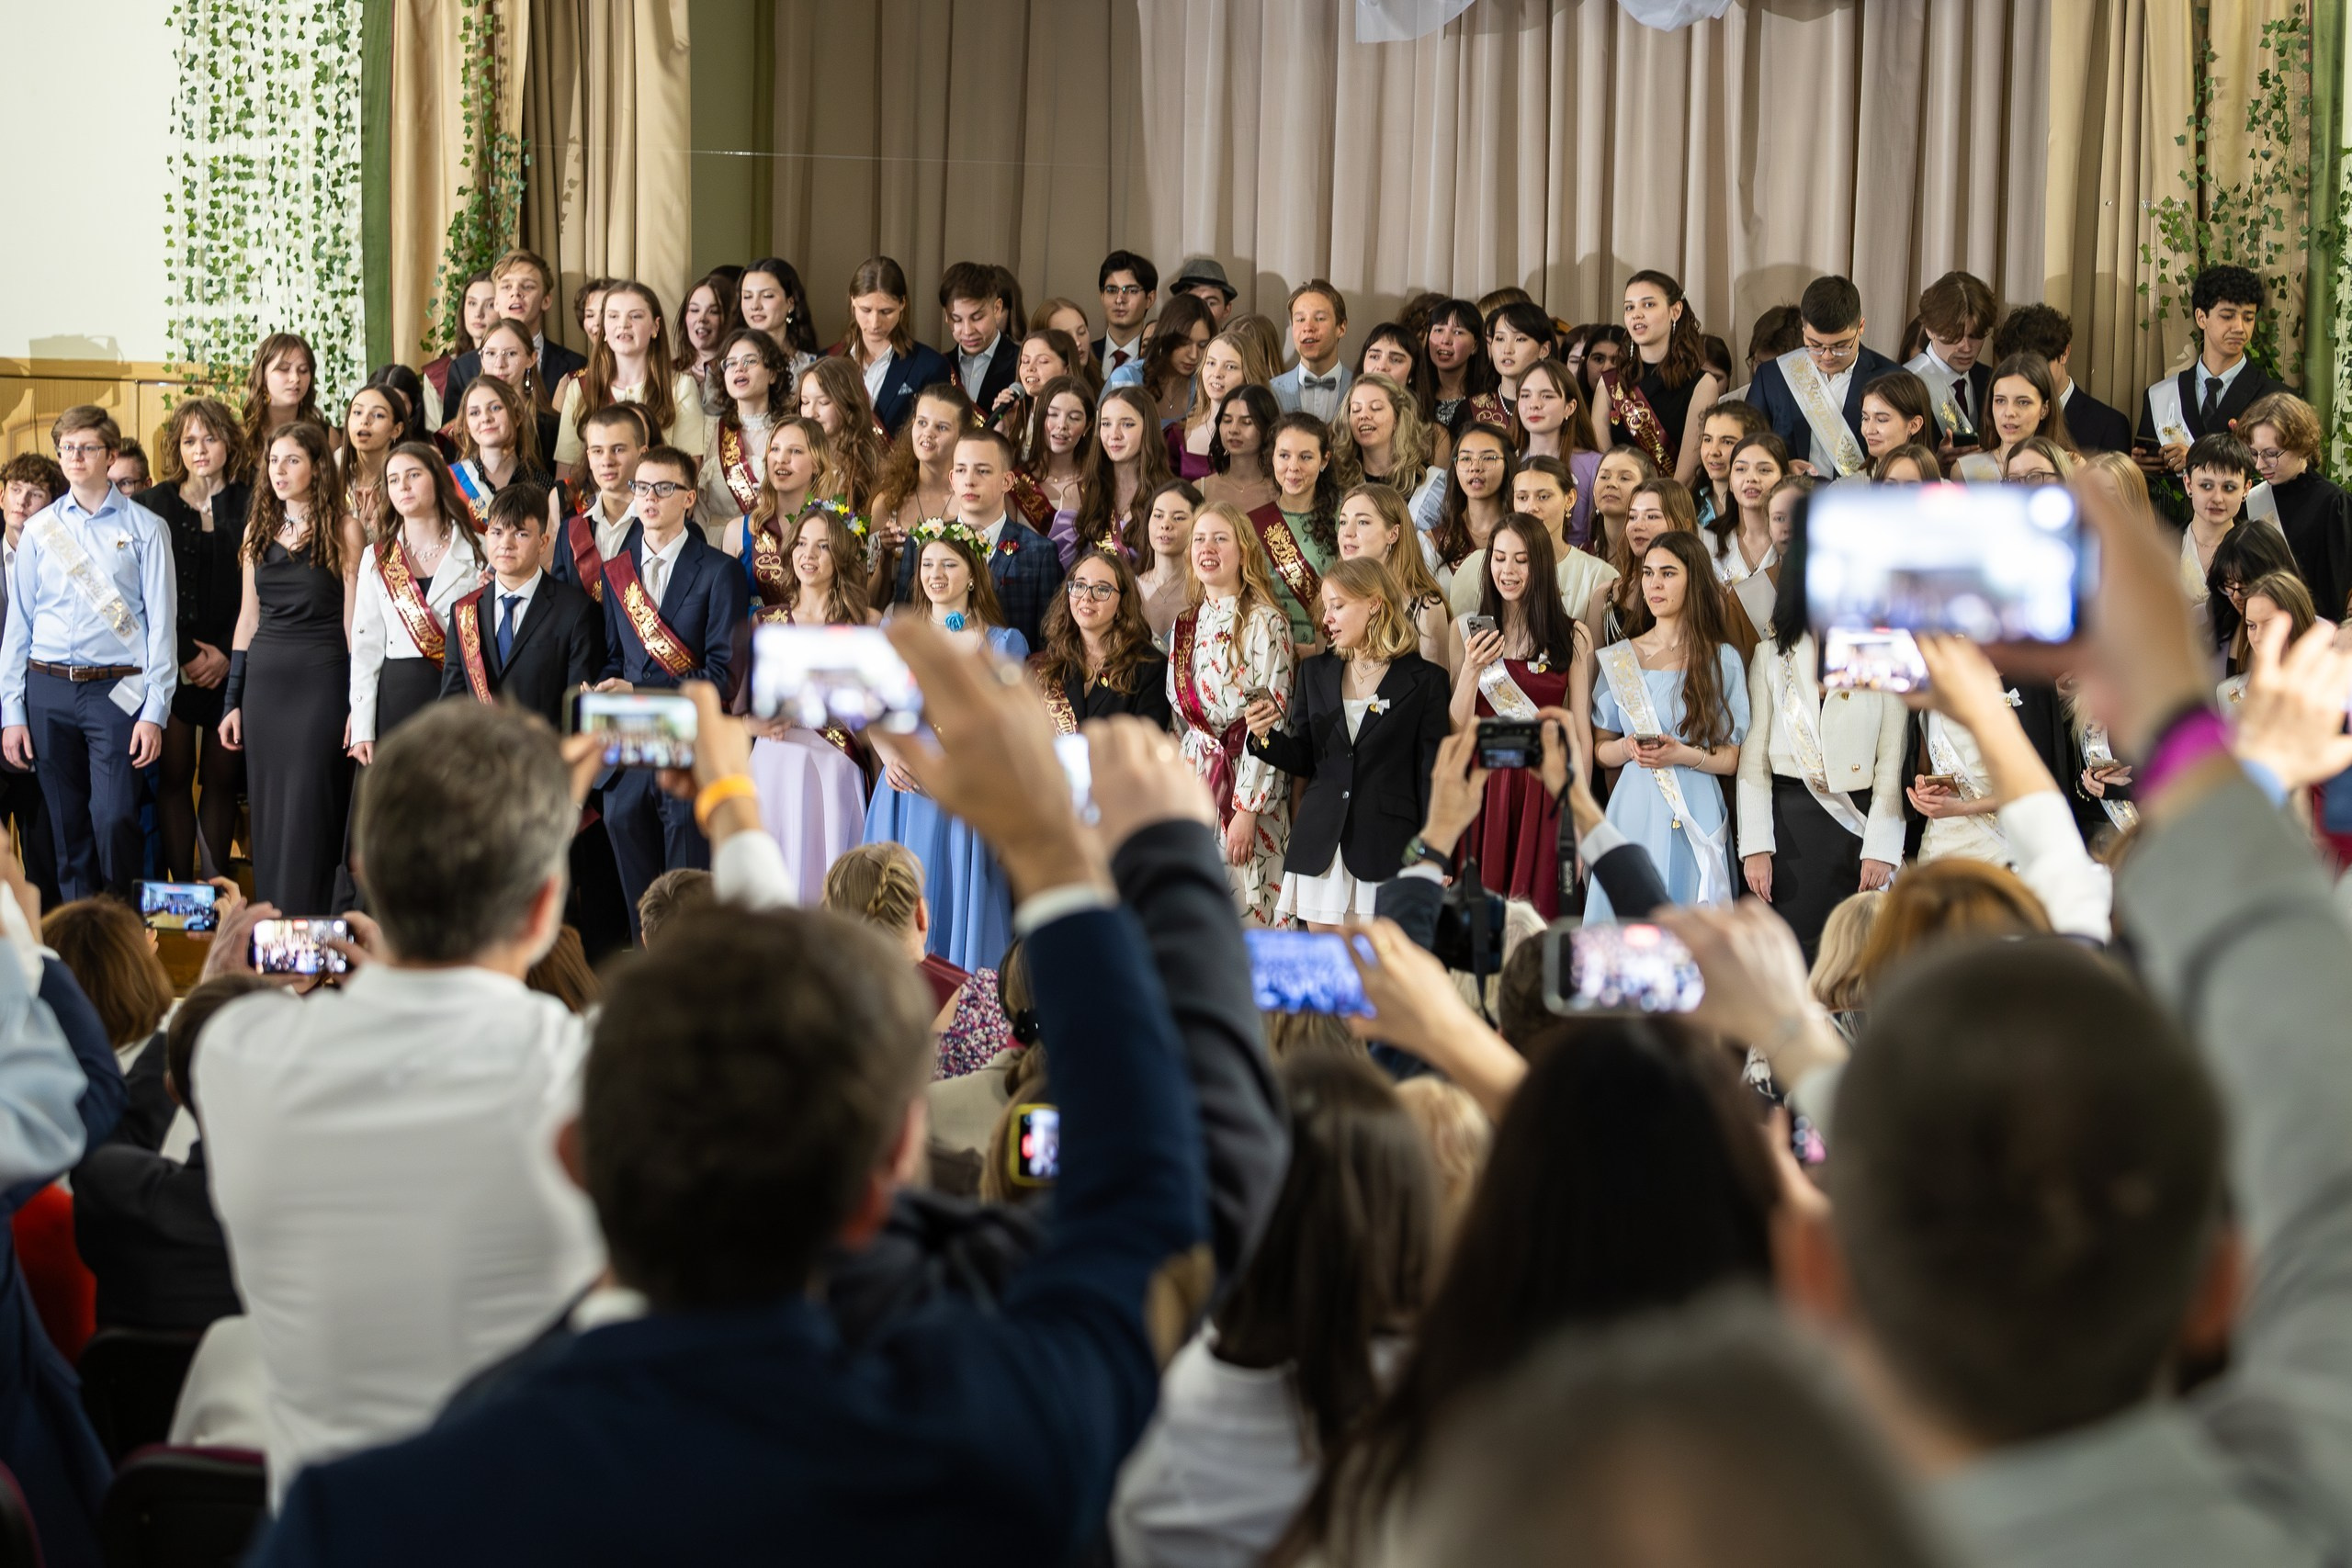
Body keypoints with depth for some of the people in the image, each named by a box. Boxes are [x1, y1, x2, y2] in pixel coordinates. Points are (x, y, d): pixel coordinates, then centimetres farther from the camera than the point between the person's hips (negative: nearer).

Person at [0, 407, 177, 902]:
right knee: (67, 828, 6)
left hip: (116, 690, -3)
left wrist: (155, 711, -9)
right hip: (48, 690, 3)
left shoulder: (145, 528, 1)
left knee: (114, 819, -12)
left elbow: (162, 624, -1)